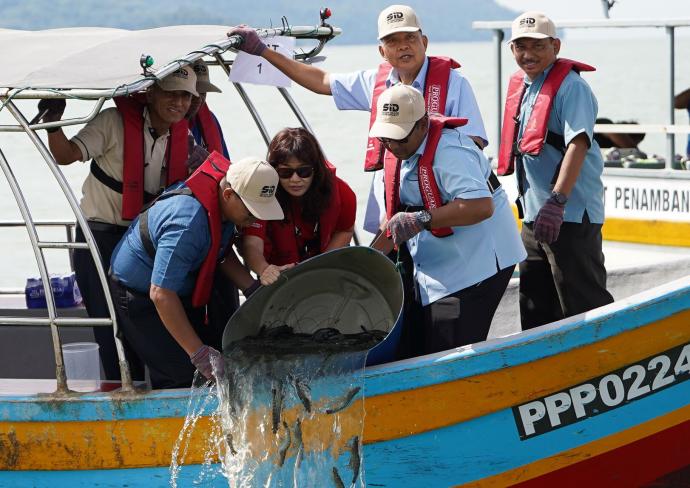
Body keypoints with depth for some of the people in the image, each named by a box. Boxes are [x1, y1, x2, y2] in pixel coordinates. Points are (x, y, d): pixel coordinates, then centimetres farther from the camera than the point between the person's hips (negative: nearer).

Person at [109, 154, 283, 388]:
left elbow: (223, 252, 12)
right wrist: (200, 354, -38)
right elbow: (161, 295, -39)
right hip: (140, 296, -9)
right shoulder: (187, 223, -39)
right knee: (181, 377, -18)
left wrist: (254, 290, -4)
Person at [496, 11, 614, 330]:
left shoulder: (571, 86, -13)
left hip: (570, 216, -9)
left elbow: (578, 144, -25)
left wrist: (556, 201, -34)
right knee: (535, 308, 16)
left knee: (583, 305, -8)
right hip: (533, 215, 9)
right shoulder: (520, 86, 14)